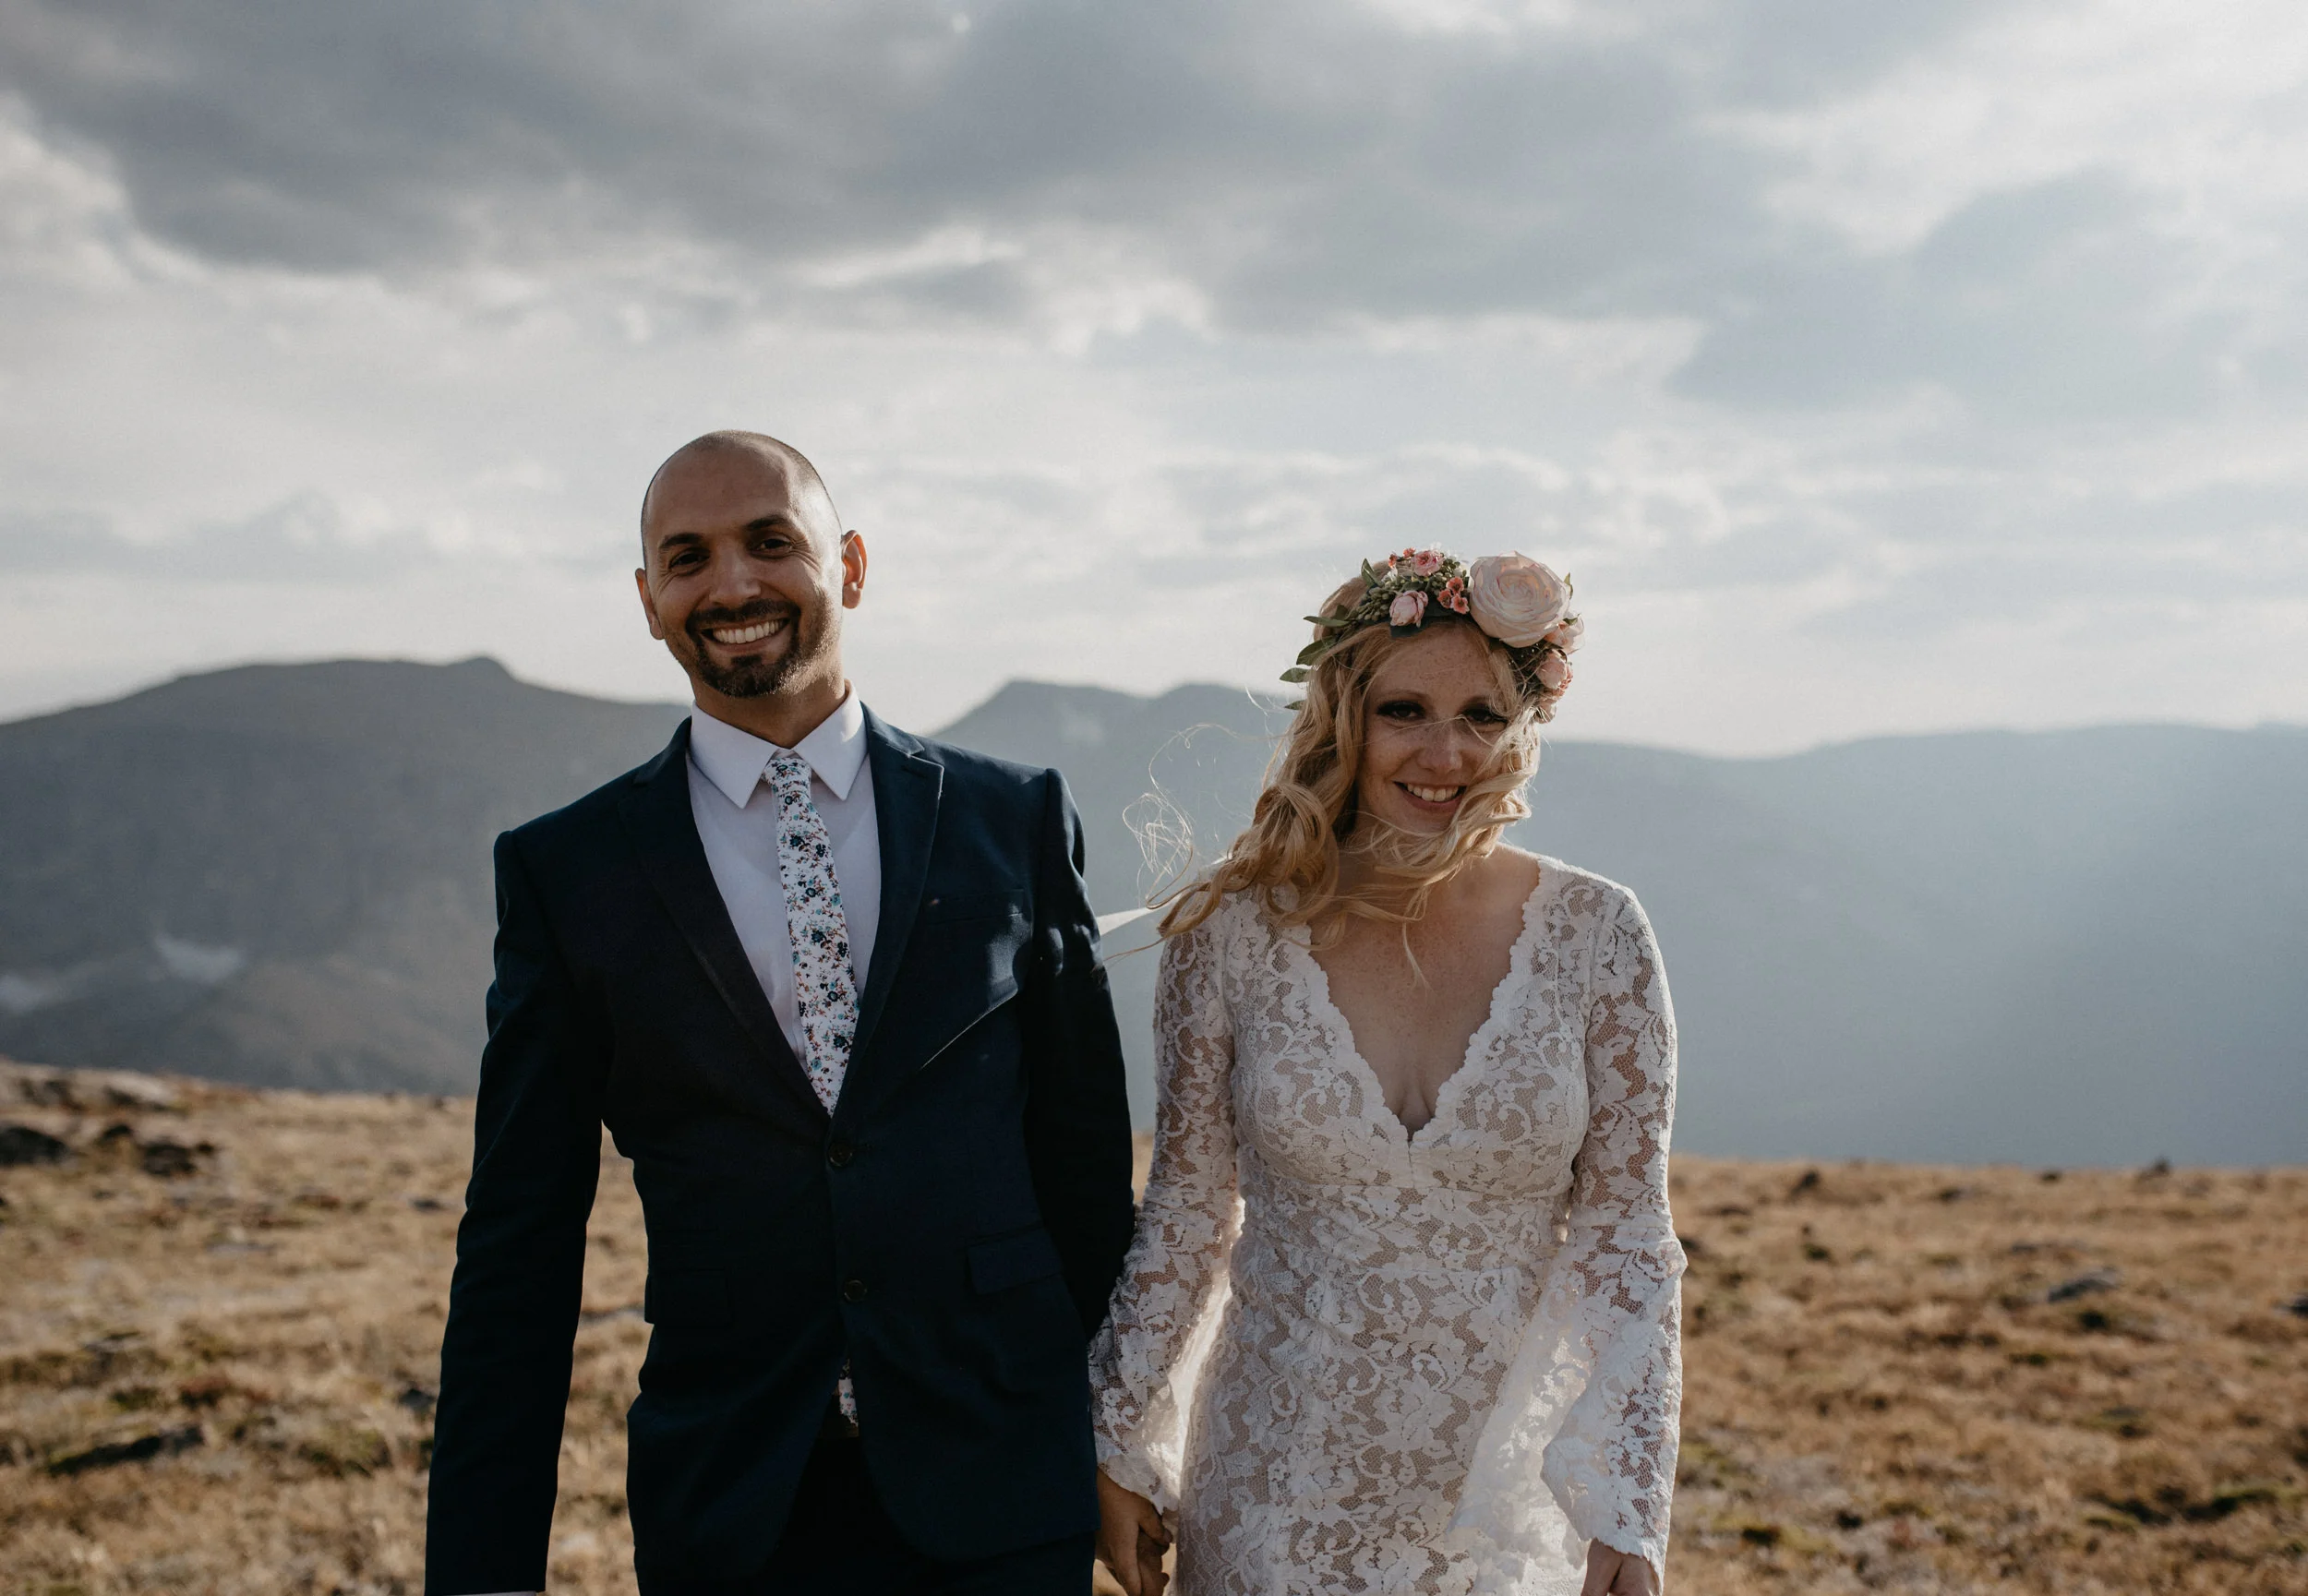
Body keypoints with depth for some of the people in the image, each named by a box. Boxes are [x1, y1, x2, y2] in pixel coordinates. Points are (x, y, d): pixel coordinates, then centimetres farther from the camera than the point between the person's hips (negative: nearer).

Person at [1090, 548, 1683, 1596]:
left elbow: (1624, 1234, -5)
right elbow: (1185, 1207, 1)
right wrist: (1122, 1451, 5)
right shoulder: (1234, 931, -9)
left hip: (1507, 1502, 1)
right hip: (1279, 1498, 0)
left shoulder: (1595, 935, -8)